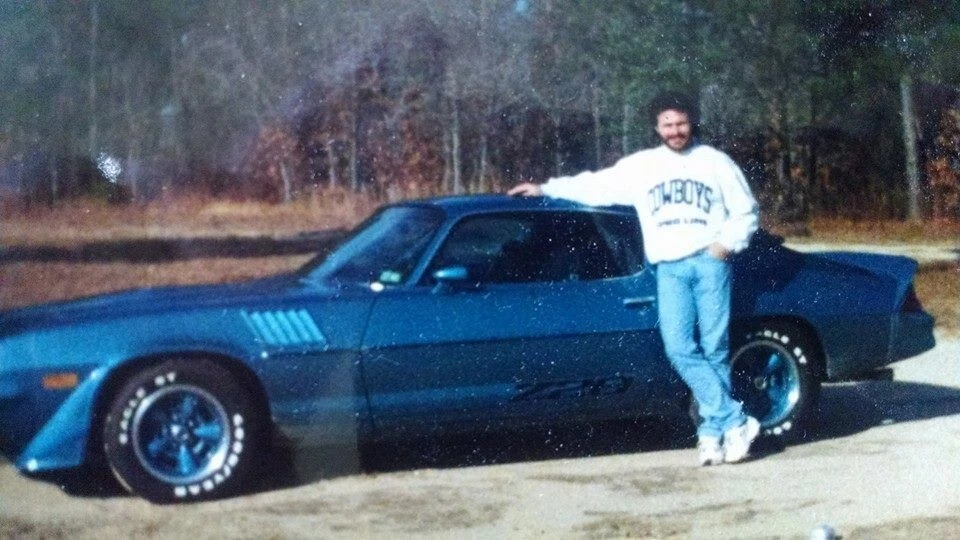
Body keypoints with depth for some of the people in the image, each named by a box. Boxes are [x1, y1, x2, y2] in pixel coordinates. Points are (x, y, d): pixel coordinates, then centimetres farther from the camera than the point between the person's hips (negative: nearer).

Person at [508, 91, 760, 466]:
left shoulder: (715, 162, 11)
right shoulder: (640, 166, 14)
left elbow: (745, 212, 13)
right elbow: (596, 186, 17)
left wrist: (727, 243, -2)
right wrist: (545, 189, 14)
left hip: (709, 263, -1)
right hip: (669, 269, 2)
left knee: (714, 349, -5)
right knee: (679, 348, -13)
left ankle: (711, 431, 2)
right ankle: (735, 421, -10)